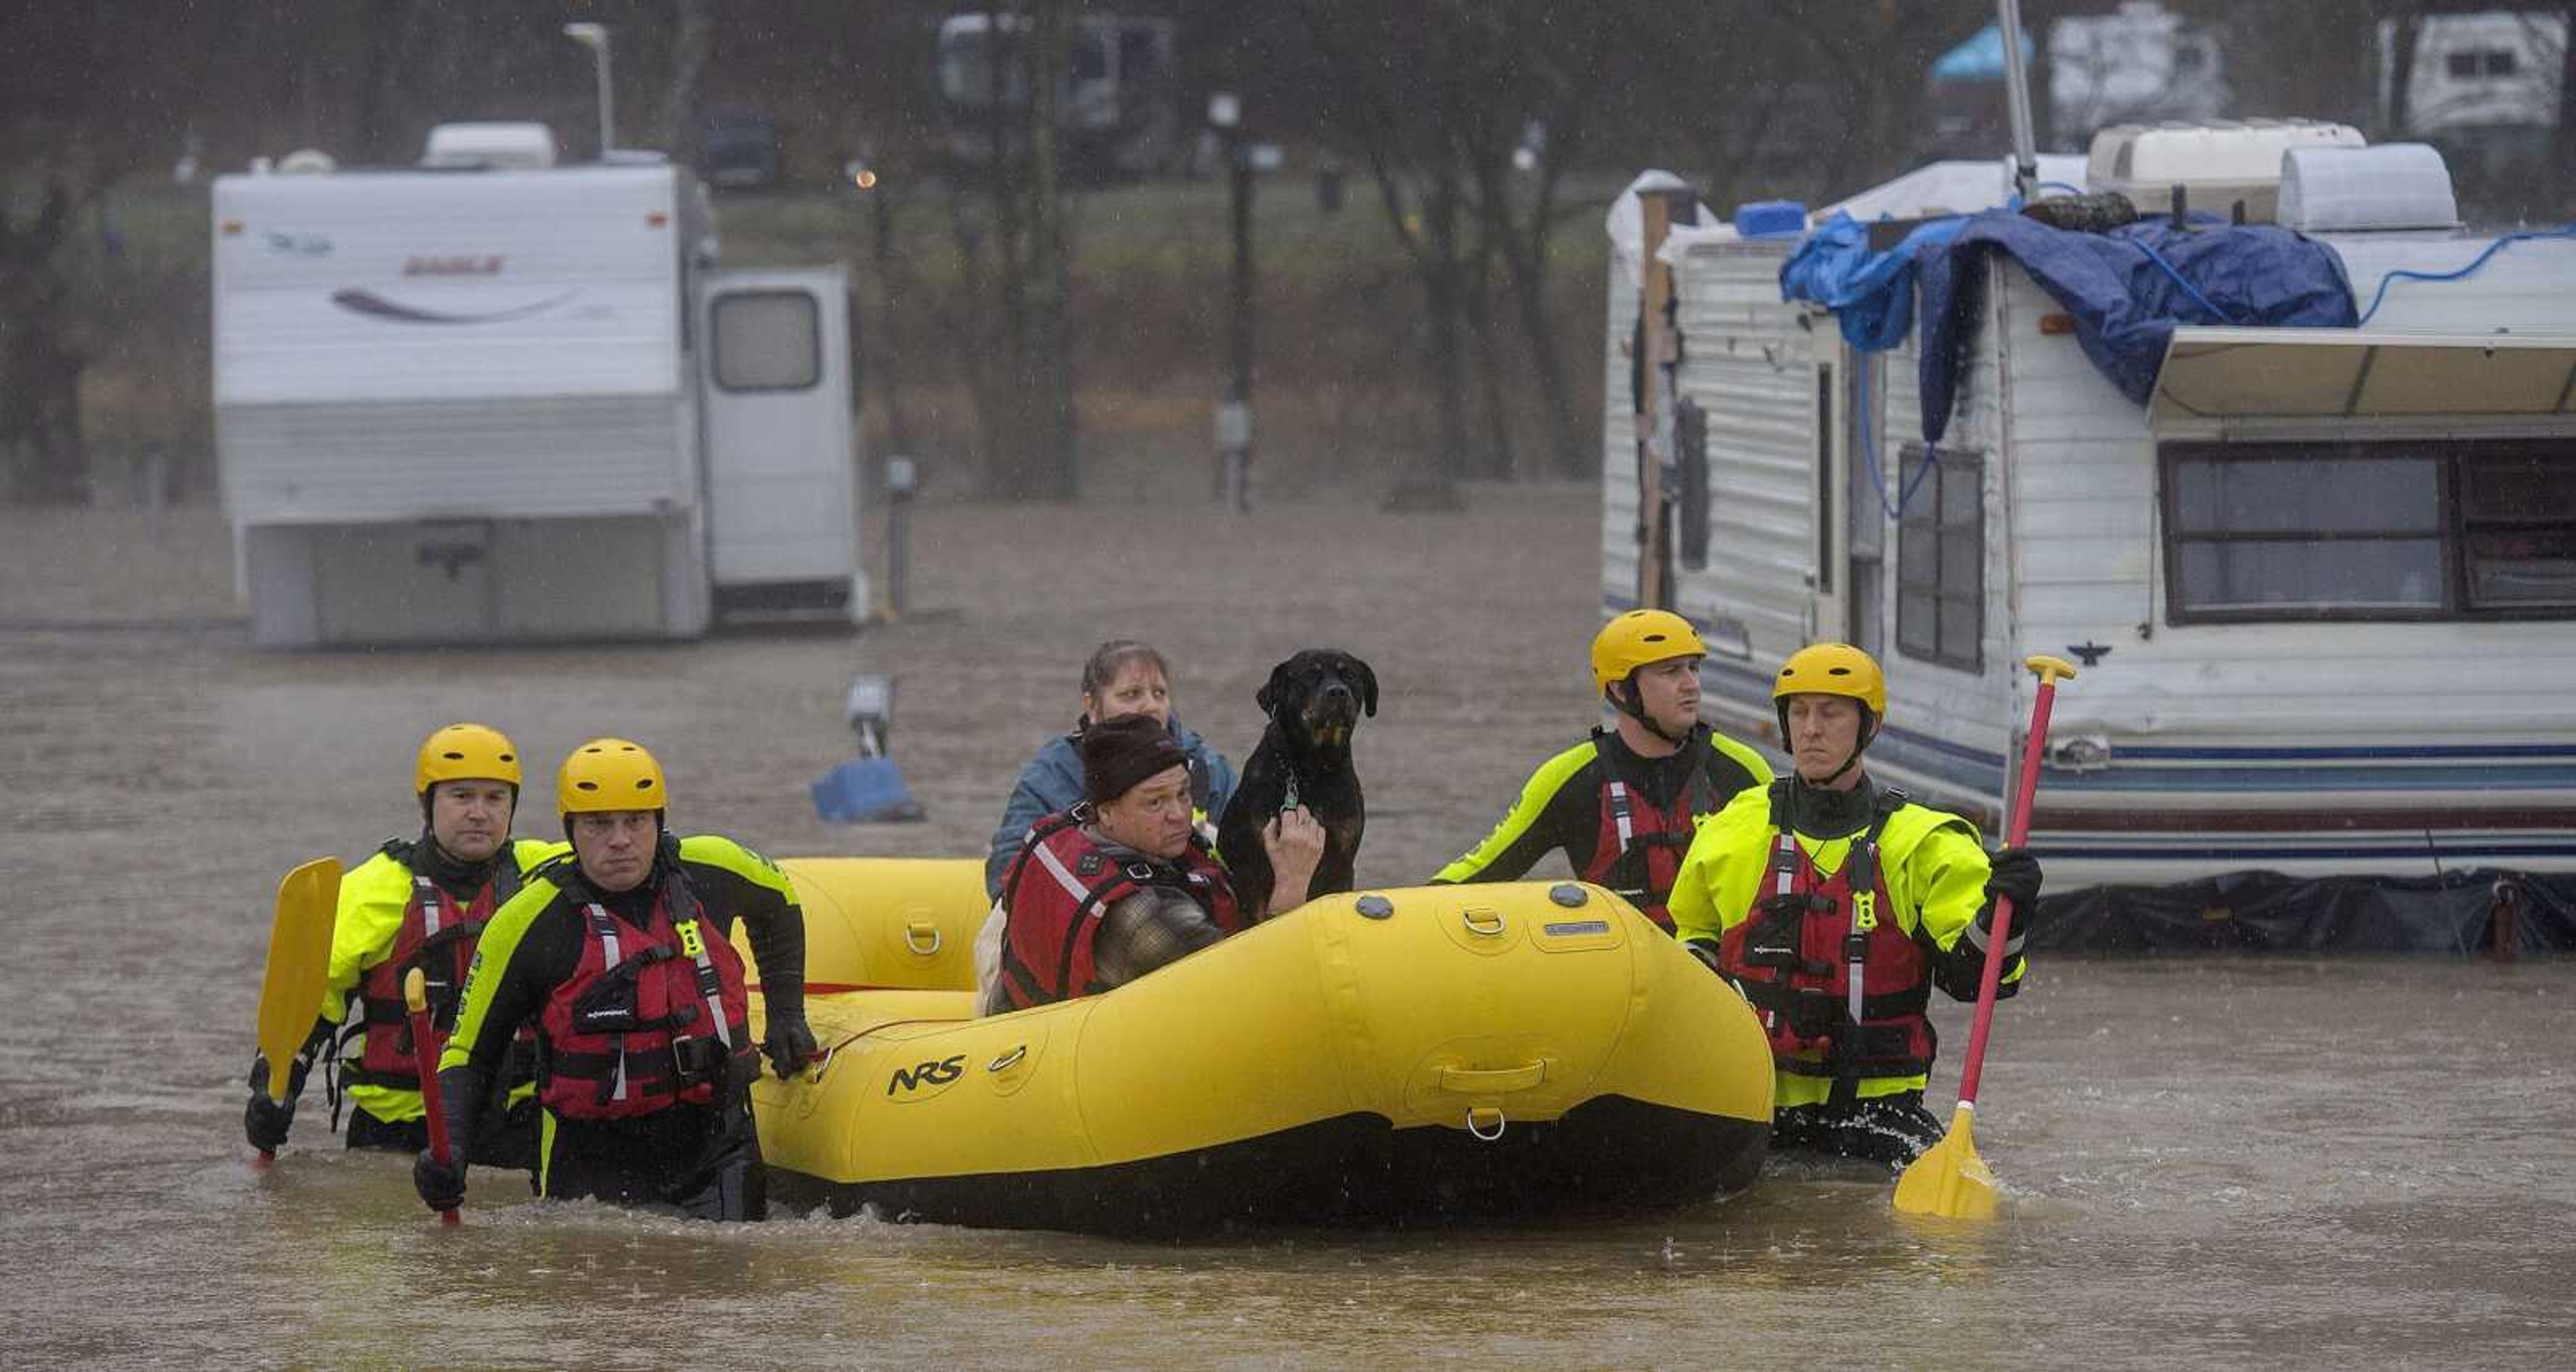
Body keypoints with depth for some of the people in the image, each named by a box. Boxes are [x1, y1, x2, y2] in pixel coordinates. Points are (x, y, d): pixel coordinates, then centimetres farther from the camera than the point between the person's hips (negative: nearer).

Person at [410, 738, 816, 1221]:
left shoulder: (711, 870, -2)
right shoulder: (530, 923, -11)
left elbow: (778, 901, 23)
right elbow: (470, 1053, -3)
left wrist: (787, 1014, 21)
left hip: (718, 1145, 3)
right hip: (594, 1159, -2)